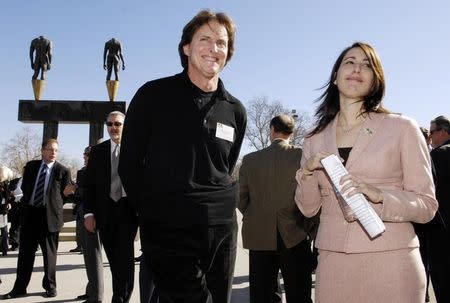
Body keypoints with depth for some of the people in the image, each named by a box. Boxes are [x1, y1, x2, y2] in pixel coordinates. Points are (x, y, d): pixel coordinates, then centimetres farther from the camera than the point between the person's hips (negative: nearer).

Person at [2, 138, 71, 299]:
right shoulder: (30, 166, 8)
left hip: (49, 215, -3)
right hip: (29, 213, 3)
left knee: (49, 253, 6)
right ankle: (19, 287, 16)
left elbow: (65, 194, 2)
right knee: (25, 252, 8)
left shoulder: (63, 171, -3)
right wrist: (29, 201, 8)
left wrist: (53, 205, 0)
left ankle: (50, 286, 19)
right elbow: (24, 187, 16)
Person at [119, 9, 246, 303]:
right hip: (167, 229, -4)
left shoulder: (235, 111, 8)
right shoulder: (154, 95, -1)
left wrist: (220, 209, 10)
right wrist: (154, 208, 0)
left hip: (222, 229, 4)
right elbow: (130, 163, 1)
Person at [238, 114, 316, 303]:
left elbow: (241, 199, 0)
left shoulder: (250, 160, -2)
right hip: (295, 238, -1)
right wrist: (308, 226, 6)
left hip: (259, 237, 2)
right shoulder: (304, 156, -7)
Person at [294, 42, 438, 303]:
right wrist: (307, 172, -8)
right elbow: (308, 208, 9)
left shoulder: (402, 128, -2)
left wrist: (379, 195, -20)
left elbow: (427, 205, -3)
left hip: (390, 261, -2)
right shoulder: (315, 140, 7)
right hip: (333, 262, 3)